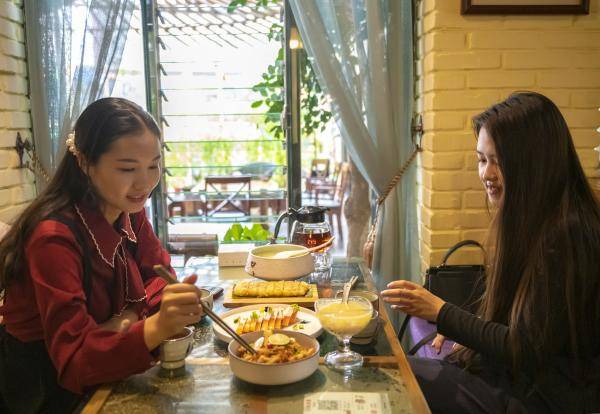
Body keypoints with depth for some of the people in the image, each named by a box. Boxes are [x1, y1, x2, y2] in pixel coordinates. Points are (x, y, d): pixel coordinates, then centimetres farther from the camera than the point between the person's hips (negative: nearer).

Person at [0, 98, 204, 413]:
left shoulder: (129, 210, -5)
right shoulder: (55, 236, -26)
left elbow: (159, 275, 2)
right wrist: (155, 327, -46)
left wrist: (132, 315, -19)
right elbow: (73, 361, -29)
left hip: (100, 378, 6)